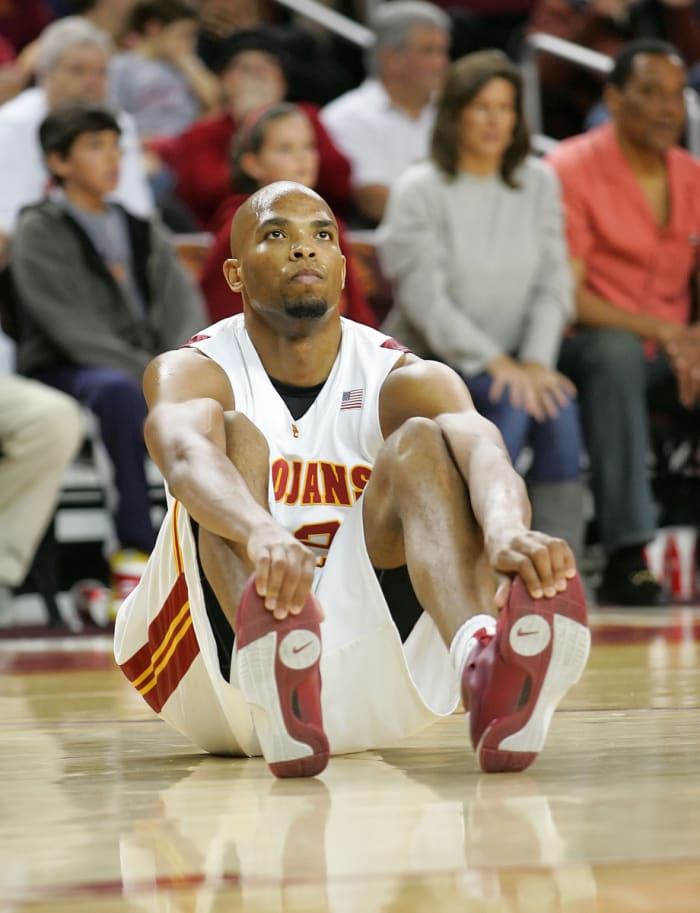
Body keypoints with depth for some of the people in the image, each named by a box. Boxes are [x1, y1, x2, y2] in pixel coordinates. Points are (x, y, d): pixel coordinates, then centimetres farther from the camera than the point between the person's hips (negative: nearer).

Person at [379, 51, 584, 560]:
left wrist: (536, 361, -12)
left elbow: (553, 284, 4)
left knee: (559, 403, -28)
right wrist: (494, 363, -21)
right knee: (512, 401, -32)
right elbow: (426, 298, -12)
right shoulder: (419, 190, -5)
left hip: (512, 361, 4)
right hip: (427, 362, -4)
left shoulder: (540, 183, 9)